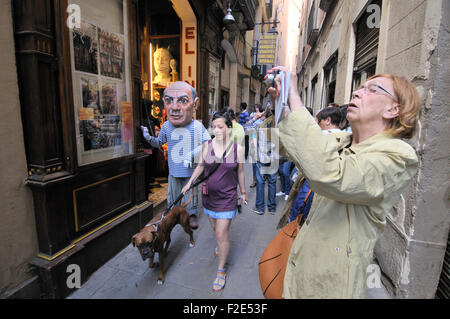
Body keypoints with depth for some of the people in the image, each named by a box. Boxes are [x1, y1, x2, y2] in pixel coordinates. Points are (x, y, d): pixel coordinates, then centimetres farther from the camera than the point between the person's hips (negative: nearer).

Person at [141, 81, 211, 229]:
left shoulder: (197, 126, -14)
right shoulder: (166, 126, -4)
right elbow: (159, 142, 12)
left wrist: (192, 154, -30)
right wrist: (149, 138, -7)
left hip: (190, 171, -2)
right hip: (173, 171, 3)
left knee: (191, 194, 13)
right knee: (173, 194, 18)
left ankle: (192, 214, 34)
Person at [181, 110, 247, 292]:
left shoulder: (237, 148, -10)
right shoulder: (207, 145, -5)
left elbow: (240, 172, 2)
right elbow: (201, 165, 9)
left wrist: (243, 192, 10)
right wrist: (190, 182, 5)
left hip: (227, 197, -3)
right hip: (208, 195, 3)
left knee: (221, 234, 0)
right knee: (215, 228, 22)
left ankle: (221, 271, 21)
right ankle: (222, 245, 55)